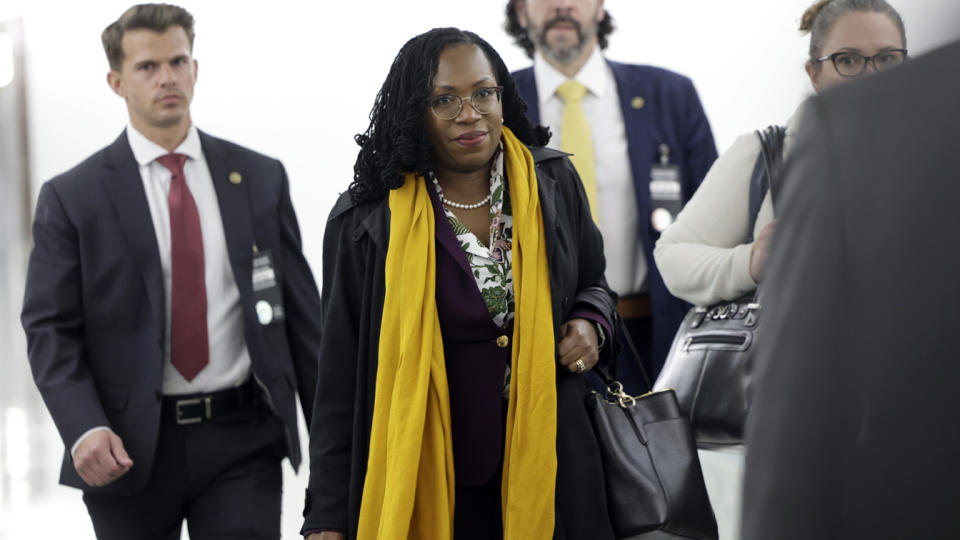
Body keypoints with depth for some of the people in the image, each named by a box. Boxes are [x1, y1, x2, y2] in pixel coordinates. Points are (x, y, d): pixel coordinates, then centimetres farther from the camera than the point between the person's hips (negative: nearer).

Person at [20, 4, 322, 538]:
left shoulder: (261, 178, 6)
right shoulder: (72, 197, 0)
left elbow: (302, 312, 8)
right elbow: (51, 330, -4)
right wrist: (84, 429, -20)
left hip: (242, 440, 1)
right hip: (130, 449, -1)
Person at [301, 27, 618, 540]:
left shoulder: (554, 185, 3)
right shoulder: (366, 223, -6)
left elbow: (595, 284, 21)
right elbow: (341, 377, -2)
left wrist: (591, 323, -4)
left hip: (549, 467, 3)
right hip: (427, 487, -2)